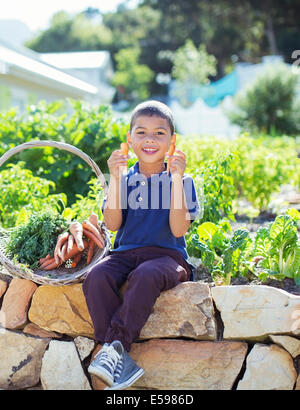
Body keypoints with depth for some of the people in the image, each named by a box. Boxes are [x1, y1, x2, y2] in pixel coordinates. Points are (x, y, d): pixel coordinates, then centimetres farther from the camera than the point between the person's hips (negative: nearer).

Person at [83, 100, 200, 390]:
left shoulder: (182, 181, 6)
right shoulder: (124, 179, 13)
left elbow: (179, 229, -8)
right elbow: (112, 224, 0)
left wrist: (176, 178, -12)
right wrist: (115, 178, -7)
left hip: (166, 255, -2)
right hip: (125, 253, 3)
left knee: (146, 276, -37)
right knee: (97, 277, -29)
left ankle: (115, 346, -31)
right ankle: (122, 360, -31)